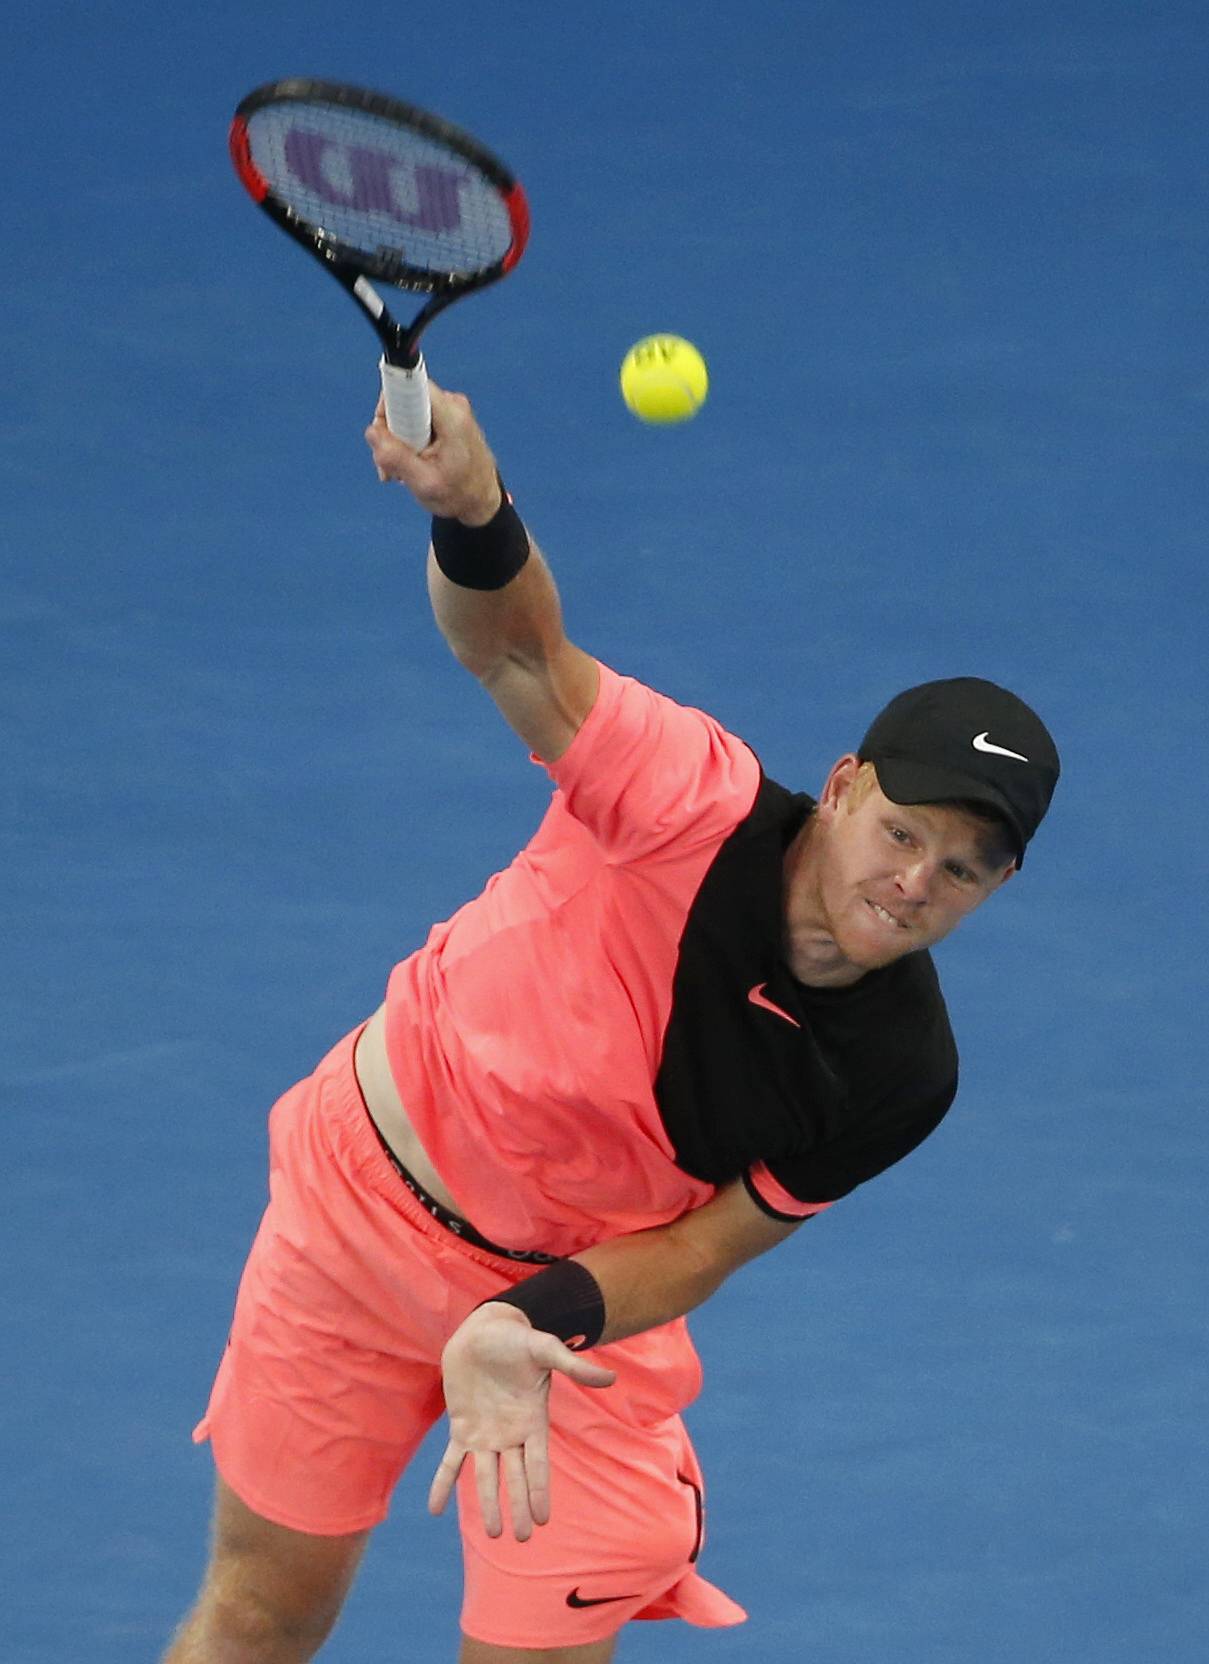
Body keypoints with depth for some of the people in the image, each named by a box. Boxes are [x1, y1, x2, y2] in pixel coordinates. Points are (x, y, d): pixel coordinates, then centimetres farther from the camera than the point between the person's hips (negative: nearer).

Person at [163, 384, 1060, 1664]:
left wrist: (531, 1322, -31)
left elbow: (703, 1245, -13)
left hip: (582, 1299, 1)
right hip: (366, 1185, -1)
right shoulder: (699, 801, -28)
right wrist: (471, 508, -57)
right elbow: (516, 647, -34)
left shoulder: (895, 1079, -20)